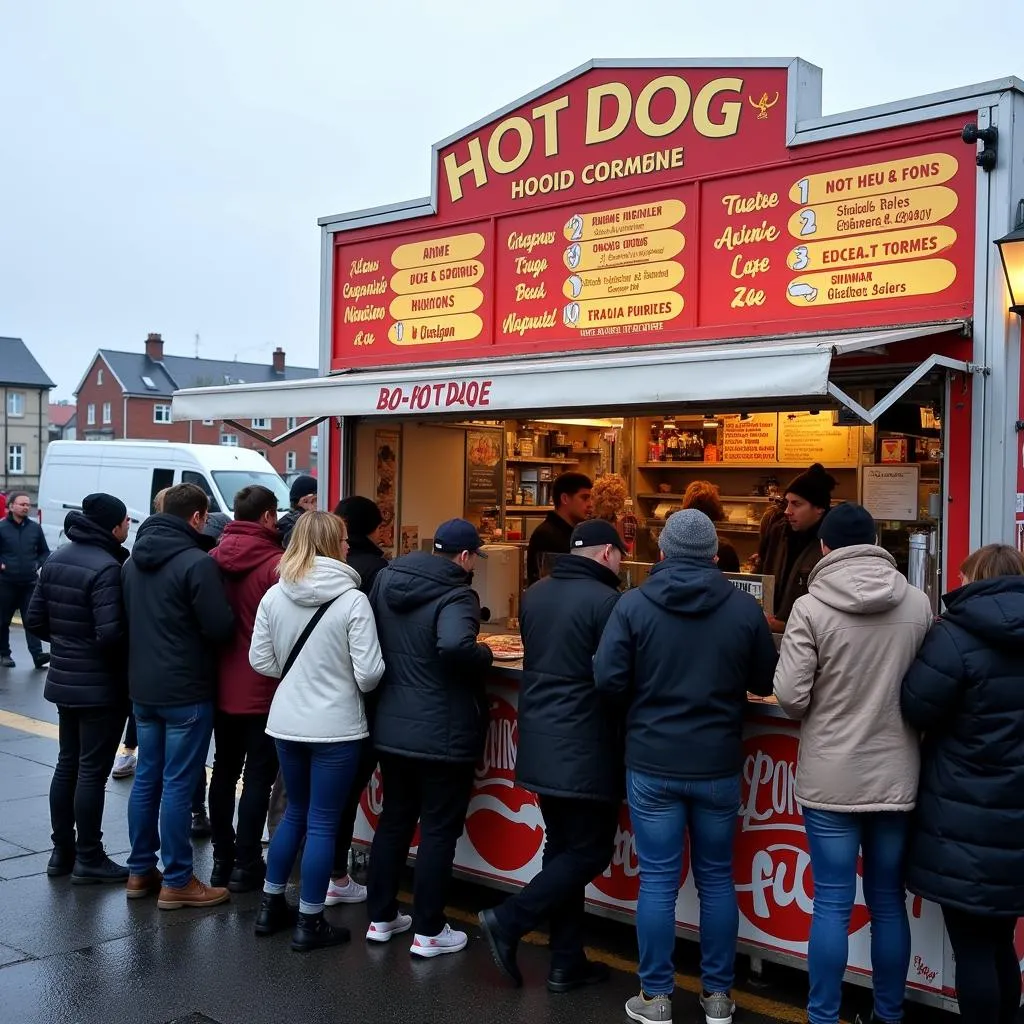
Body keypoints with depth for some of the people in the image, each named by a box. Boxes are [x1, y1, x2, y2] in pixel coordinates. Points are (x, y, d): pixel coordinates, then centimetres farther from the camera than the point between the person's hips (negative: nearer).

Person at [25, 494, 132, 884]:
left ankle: (62, 851, 25)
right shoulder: (106, 567, -21)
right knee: (92, 771, 0)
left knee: (67, 765, 16)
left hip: (63, 680, 8)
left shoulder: (55, 560, 6)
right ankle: (88, 860, 8)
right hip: (101, 686, -8)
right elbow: (110, 634, -26)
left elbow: (34, 619, 9)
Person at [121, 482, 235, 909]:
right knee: (177, 784, -1)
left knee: (146, 778, 15)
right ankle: (177, 882, 6)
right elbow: (221, 628, -17)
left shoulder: (133, 561, 9)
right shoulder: (197, 563, -17)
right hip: (186, 691, -8)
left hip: (143, 687, 8)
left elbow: (126, 620, 16)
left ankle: (140, 871, 23)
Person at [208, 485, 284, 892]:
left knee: (224, 771, 16)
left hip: (221, 686, 6)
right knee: (259, 775, 5)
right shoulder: (276, 564, -18)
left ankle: (222, 859, 24)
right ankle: (247, 865, 9)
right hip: (262, 689, -6)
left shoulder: (213, 559, 1)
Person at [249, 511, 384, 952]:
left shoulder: (275, 596, -3)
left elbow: (261, 661, 2)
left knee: (295, 813, 22)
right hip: (335, 728, -5)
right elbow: (369, 672, -16)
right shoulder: (352, 600, -16)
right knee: (322, 824, 7)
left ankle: (270, 906, 31)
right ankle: (309, 923, 15)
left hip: (286, 723, 5)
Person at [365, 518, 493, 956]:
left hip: (390, 729, 7)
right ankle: (428, 931, 13)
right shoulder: (456, 595, -18)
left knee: (394, 819, 19)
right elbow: (455, 646, -36)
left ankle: (381, 917, 28)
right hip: (443, 735, -7)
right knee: (440, 829, 6)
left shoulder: (386, 579, 4)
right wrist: (484, 654, -17)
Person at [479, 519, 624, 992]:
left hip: (540, 743, 8)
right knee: (589, 852, 5)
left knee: (562, 847, 14)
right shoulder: (605, 601, -15)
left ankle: (567, 961, 18)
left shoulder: (534, 595, 9)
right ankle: (508, 921, 0)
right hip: (584, 750, -8)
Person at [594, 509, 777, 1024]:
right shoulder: (744, 607, -5)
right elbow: (765, 682, 5)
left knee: (658, 881, 7)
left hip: (653, 763, -1)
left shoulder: (634, 604, -9)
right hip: (719, 764, 2)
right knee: (716, 879, 14)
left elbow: (608, 680, -12)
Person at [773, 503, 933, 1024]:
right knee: (888, 901, 15)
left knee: (832, 903, 6)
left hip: (831, 778, -3)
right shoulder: (918, 603, -2)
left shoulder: (811, 607, -13)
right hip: (897, 775, 3)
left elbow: (790, 696, -12)